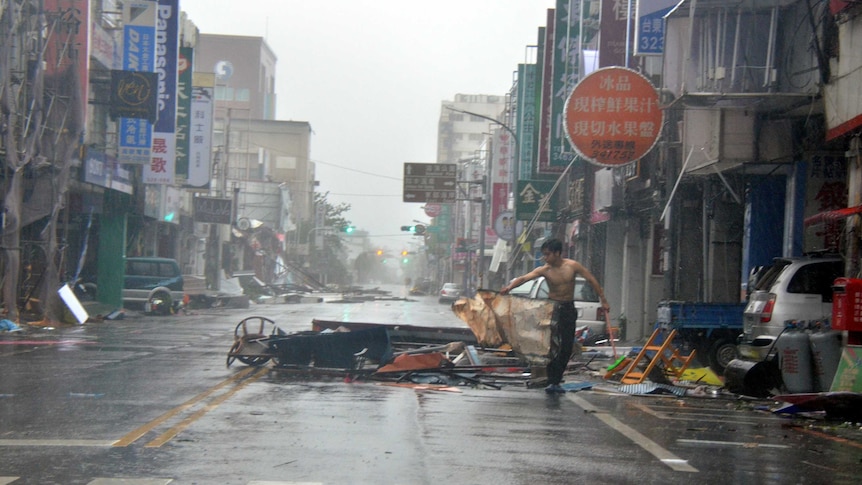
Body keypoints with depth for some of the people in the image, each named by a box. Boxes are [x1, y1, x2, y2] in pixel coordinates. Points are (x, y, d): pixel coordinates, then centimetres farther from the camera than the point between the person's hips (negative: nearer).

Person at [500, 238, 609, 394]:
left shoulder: (572, 265, -7)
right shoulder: (544, 270, -9)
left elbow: (592, 280, -2)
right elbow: (524, 278, -21)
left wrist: (603, 300, -3)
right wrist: (510, 286, -41)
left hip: (569, 308, 2)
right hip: (553, 307, -2)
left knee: (567, 346, 3)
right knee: (554, 345, -13)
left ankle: (555, 380, 13)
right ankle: (552, 381, -13)